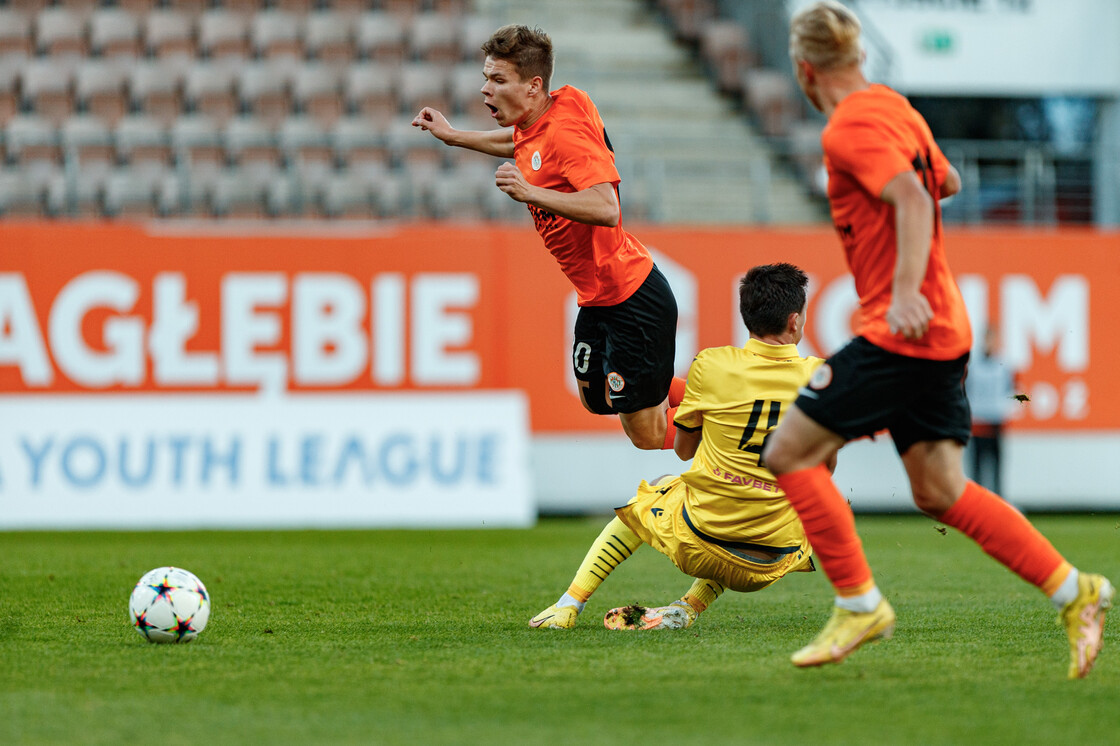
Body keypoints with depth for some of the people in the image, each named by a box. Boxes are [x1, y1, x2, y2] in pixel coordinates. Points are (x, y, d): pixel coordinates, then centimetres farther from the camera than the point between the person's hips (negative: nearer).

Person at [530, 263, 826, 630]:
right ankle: (689, 607, 15)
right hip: (774, 560, 1)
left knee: (651, 493, 33)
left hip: (697, 545, -1)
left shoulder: (710, 365, -7)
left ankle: (570, 603, 26)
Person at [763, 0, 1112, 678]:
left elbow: (913, 198, -25)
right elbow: (945, 181, 30)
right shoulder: (894, 108, 14)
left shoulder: (850, 127, -13)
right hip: (943, 335, 9)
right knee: (939, 491, 11)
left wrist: (905, 291, -34)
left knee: (790, 453, -5)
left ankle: (859, 604, -3)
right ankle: (1074, 591, 6)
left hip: (900, 333, -9)